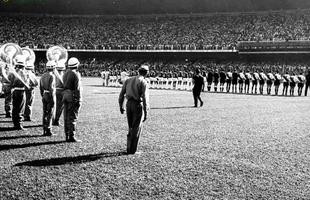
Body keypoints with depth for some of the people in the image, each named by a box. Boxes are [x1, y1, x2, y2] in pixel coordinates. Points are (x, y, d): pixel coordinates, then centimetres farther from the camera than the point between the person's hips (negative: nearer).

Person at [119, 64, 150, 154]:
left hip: (129, 104, 6)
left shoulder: (128, 80, 11)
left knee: (130, 127, 18)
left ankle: (129, 148, 21)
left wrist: (121, 106, 22)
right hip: (138, 105, -6)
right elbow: (145, 98, -15)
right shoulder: (143, 82, -7)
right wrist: (146, 113, -13)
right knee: (137, 128, 4)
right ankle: (132, 150, 6)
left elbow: (121, 94, 11)